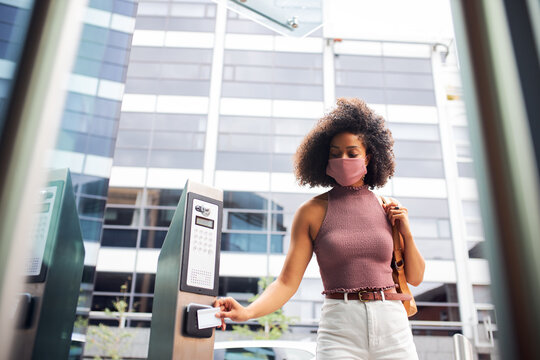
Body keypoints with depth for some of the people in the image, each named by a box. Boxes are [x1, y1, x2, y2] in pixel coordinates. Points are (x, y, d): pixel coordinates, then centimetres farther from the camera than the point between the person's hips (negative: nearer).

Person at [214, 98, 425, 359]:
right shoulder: (313, 212, 0)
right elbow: (287, 282, -4)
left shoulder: (388, 208, 7)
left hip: (392, 326, 3)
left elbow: (415, 278, 14)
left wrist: (407, 234, -2)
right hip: (340, 329, -2)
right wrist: (248, 312, -20)